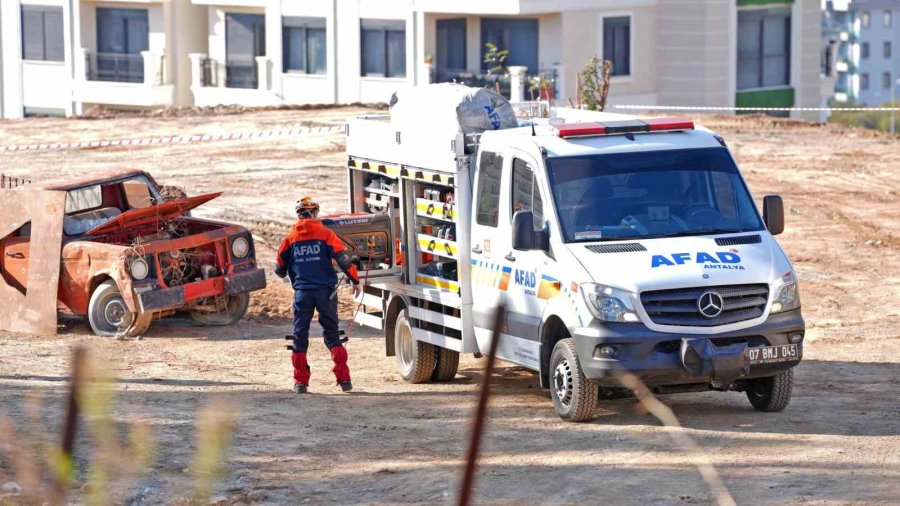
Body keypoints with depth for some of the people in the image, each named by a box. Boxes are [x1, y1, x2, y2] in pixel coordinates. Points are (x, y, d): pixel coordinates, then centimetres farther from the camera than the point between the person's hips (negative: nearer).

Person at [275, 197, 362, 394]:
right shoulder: (326, 235, -2)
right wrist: (355, 281, 3)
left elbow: (280, 270, 10)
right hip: (325, 291, 0)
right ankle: (344, 379, 0)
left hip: (302, 293, 0)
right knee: (332, 335, 8)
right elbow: (343, 260, -9)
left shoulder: (290, 239, 4)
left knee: (300, 337, 9)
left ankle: (300, 382, 6)